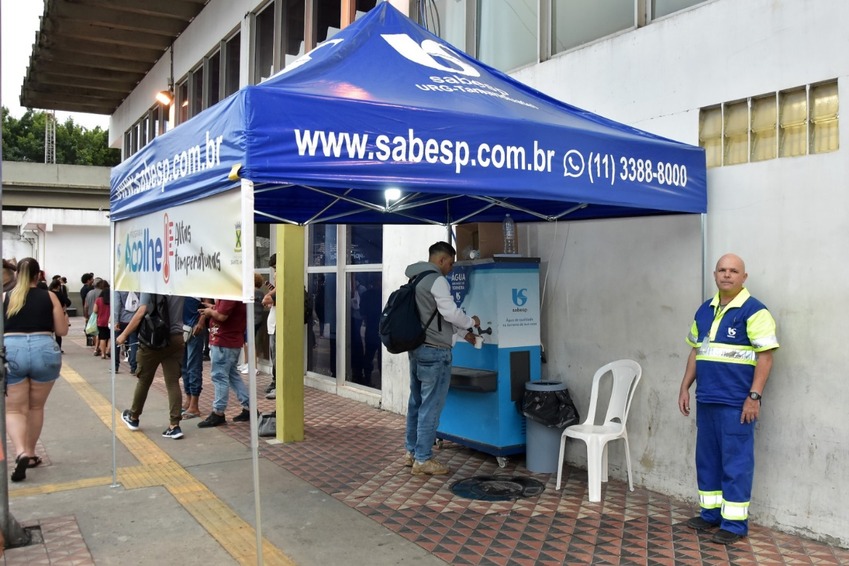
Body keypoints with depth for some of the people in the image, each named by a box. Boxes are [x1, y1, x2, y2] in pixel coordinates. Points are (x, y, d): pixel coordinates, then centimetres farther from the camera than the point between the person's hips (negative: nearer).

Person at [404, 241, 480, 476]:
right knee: (430, 406, -3)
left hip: (416, 348, 10)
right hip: (434, 351, -10)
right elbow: (450, 313, -17)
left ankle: (411, 452, 24)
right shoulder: (436, 280, -13)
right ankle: (422, 460, 2)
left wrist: (462, 333, 22)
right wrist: (471, 322, 3)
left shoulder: (416, 280, 17)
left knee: (417, 402, 16)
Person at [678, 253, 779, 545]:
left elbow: (765, 356, -12)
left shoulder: (754, 311, -9)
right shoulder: (704, 310, 12)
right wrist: (685, 388, 14)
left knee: (736, 462, 1)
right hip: (706, 400, 7)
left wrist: (754, 397, -17)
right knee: (707, 459, 14)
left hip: (736, 403, -7)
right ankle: (711, 513, 27)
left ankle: (735, 523, 11)